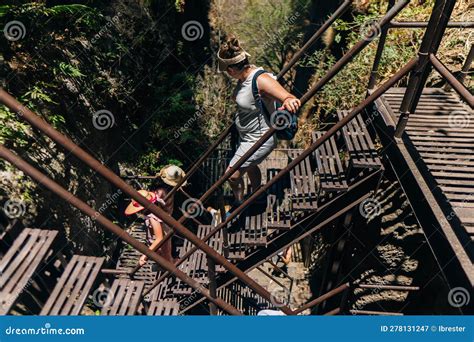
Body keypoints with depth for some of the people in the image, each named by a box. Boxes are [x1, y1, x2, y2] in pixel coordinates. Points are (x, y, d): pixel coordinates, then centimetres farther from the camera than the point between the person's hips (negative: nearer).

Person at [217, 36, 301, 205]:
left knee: (232, 175, -1)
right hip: (249, 136, 10)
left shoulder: (261, 80, -33)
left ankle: (240, 206, 28)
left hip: (259, 139, -10)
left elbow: (288, 97, -46)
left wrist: (289, 101, -66)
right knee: (250, 166, 30)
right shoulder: (245, 76, -5)